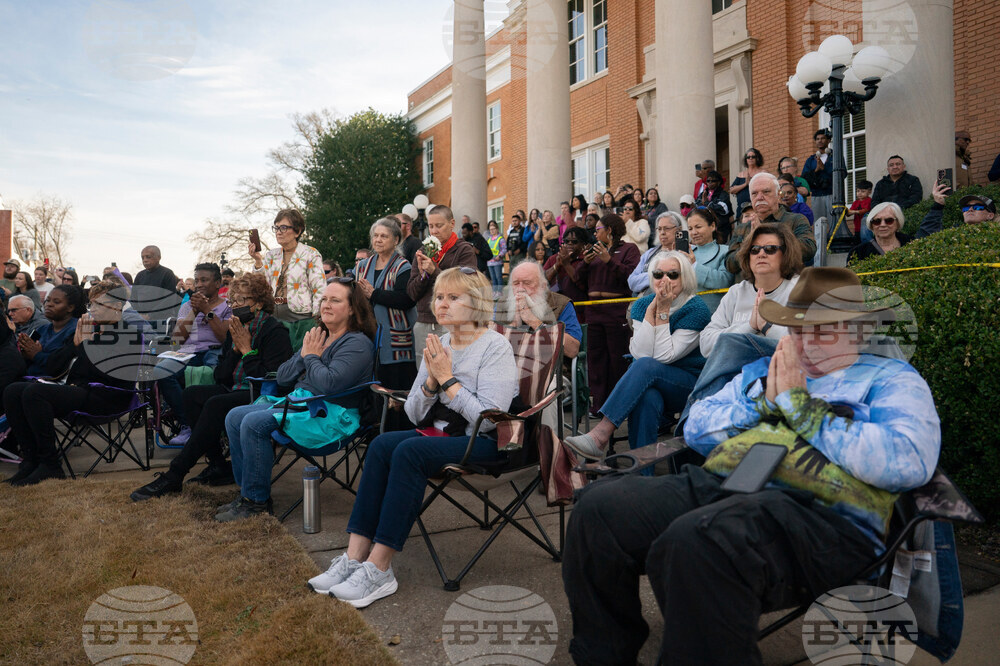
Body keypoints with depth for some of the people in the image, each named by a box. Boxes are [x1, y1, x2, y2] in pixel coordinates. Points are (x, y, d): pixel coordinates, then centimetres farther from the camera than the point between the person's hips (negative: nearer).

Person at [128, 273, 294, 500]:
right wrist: (236, 349, -6)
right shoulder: (235, 329, 12)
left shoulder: (275, 332, -11)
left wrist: (247, 350, -15)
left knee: (216, 404, -28)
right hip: (237, 391, 9)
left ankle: (174, 476, -21)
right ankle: (218, 466, -9)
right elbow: (220, 377, 9)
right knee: (192, 394, -8)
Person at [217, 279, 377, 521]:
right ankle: (247, 491, 6)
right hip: (298, 402, 10)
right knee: (235, 417, 2)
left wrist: (311, 357, -9)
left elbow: (330, 383, -26)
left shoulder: (357, 344, -10)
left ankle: (257, 501, -11)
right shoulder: (317, 337, 16)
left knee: (253, 423, -23)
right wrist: (303, 356, -1)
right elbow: (282, 377, 16)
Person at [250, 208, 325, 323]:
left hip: (300, 317, -4)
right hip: (273, 316, 4)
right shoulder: (271, 255, 15)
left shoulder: (310, 254, 1)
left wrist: (315, 321, -12)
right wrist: (258, 261, -2)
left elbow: (320, 290, -5)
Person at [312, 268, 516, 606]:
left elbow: (488, 419, -20)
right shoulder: (438, 345, 11)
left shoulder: (496, 347, -9)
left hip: (483, 441, -7)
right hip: (440, 432, 7)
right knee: (382, 445, -19)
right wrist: (432, 381, -9)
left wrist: (448, 379, -17)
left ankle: (378, 569, -25)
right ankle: (355, 557, -21)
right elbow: (413, 414, 10)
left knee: (409, 451, -29)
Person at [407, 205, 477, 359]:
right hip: (423, 326, 5)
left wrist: (434, 271, -18)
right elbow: (412, 293, 10)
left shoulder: (464, 251, -1)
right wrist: (422, 273, -9)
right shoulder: (424, 252, 14)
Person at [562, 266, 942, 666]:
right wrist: (765, 403, 5)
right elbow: (696, 429, 20)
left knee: (696, 542, -38)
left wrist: (802, 407, -5)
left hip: (819, 513, -6)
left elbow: (909, 462, -9)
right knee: (599, 508, -16)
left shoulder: (888, 378, 12)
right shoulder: (762, 370, 29)